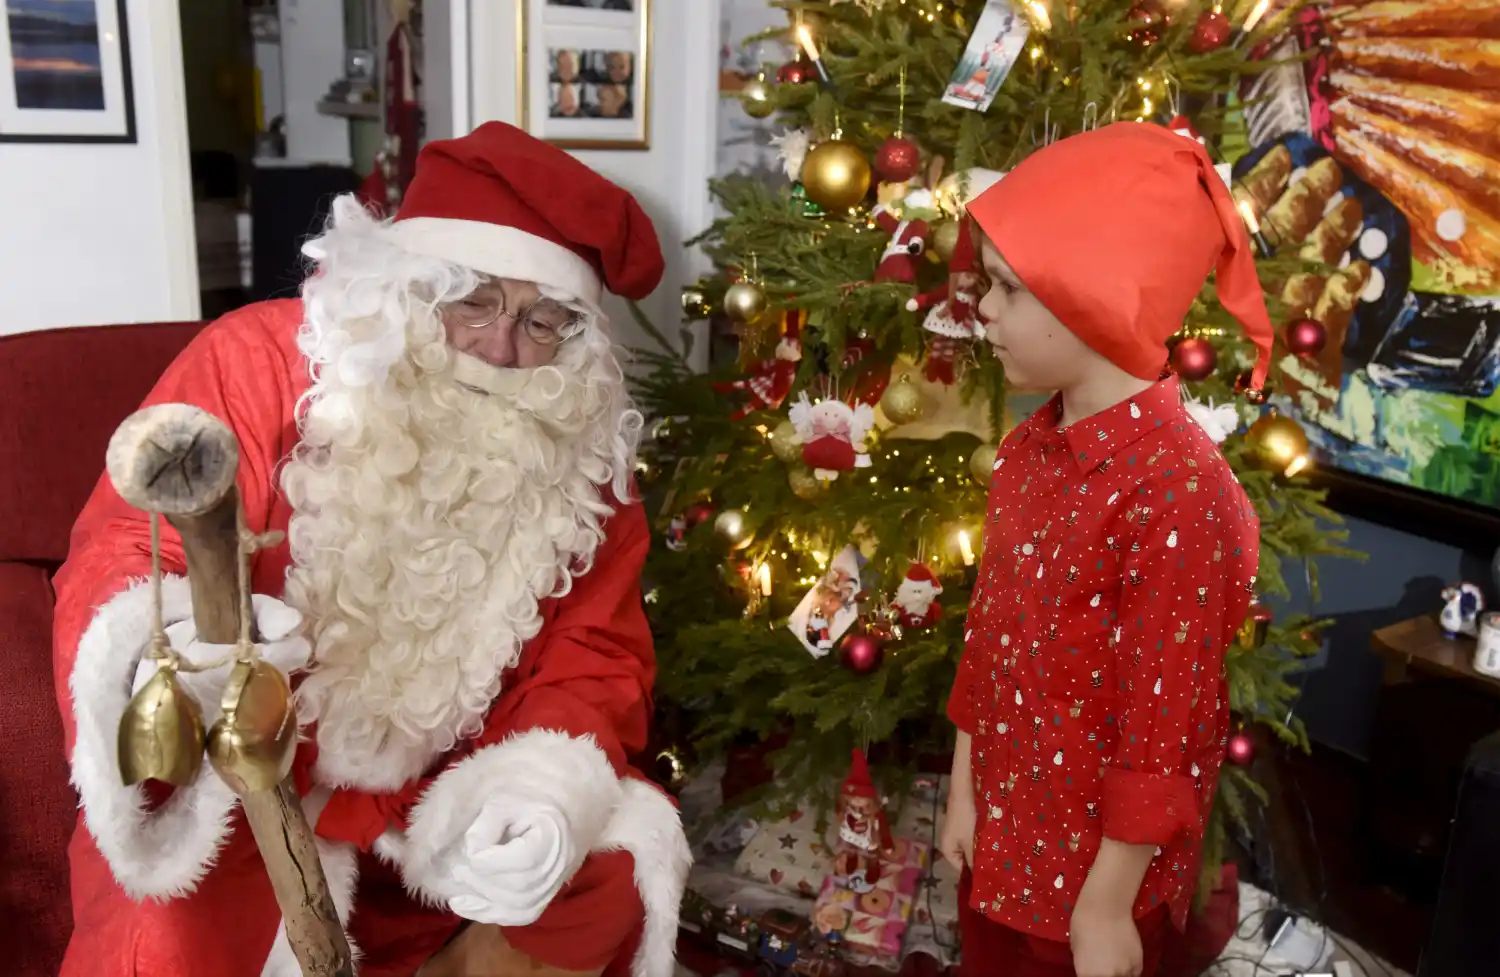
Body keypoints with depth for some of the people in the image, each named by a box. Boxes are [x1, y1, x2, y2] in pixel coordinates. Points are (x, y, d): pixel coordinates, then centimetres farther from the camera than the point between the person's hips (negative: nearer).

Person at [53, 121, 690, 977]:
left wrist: (548, 785, -27)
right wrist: (168, 642, -43)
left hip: (451, 794, 3)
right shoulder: (261, 362, -14)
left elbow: (594, 651, -5)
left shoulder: (580, 445, -5)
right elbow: (121, 550, -17)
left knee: (609, 869, -15)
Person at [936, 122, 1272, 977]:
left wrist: (1108, 904, -15)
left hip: (1095, 868, -7)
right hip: (1003, 834, 7)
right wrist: (966, 792, 10)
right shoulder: (1028, 450, -2)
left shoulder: (1175, 491, -27)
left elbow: (1163, 724, -22)